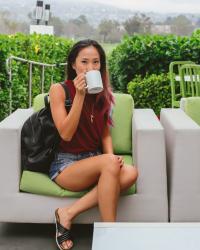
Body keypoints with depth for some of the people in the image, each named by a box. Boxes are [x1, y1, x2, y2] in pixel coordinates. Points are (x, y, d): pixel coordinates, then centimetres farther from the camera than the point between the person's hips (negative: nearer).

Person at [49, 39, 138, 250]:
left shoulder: (102, 92, 9)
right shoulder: (59, 89, -7)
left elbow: (105, 133, 13)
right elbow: (66, 134, -16)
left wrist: (111, 156, -7)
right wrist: (80, 95, -22)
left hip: (93, 160, 6)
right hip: (65, 163, -5)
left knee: (130, 173, -26)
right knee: (110, 163, -34)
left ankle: (68, 214, -20)